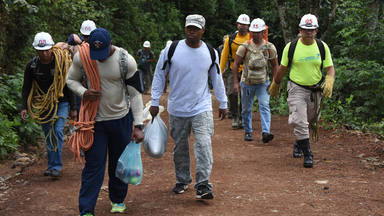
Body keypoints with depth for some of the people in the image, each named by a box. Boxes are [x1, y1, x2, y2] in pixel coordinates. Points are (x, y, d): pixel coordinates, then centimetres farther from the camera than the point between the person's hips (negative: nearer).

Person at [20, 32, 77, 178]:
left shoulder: (62, 62, -11)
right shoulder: (32, 65, -4)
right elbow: (26, 88, 5)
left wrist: (73, 108, -3)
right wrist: (24, 107, -6)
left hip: (61, 103, -3)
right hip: (42, 105, 3)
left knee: (58, 131, -16)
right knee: (48, 136, 8)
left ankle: (56, 167, -12)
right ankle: (52, 165, 19)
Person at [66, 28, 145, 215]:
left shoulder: (126, 61, -14)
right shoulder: (81, 57, -10)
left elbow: (135, 94, -8)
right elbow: (71, 80, 6)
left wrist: (138, 126, -10)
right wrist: (83, 93, -17)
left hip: (121, 118, 0)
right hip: (94, 120, 0)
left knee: (119, 164, 13)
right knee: (93, 165, -2)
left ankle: (118, 200, 34)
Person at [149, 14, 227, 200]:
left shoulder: (210, 52, 1)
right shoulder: (172, 50, -5)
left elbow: (217, 79, 12)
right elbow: (159, 75, 3)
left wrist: (223, 104, 15)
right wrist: (155, 102, 0)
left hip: (201, 107, 0)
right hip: (177, 108, 0)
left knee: (203, 144, -15)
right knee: (180, 146, 11)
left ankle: (203, 185, -11)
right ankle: (182, 180, 30)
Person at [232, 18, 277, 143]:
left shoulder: (270, 47, -3)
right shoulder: (244, 47, -7)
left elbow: (275, 65, 6)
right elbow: (236, 64, -3)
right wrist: (235, 82, -8)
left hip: (263, 83, 0)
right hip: (247, 83, 0)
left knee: (264, 106, -15)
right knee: (246, 109, 9)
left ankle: (266, 133, -22)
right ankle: (248, 132, 24)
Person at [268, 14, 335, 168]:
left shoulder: (322, 47, -1)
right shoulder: (291, 47, -6)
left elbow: (330, 68, 0)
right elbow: (282, 68, 6)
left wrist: (329, 81, -21)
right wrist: (275, 85, 14)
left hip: (315, 90, 3)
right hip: (297, 89, -3)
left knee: (309, 120, 16)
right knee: (299, 122, -14)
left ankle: (299, 143, 42)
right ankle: (308, 154, -5)